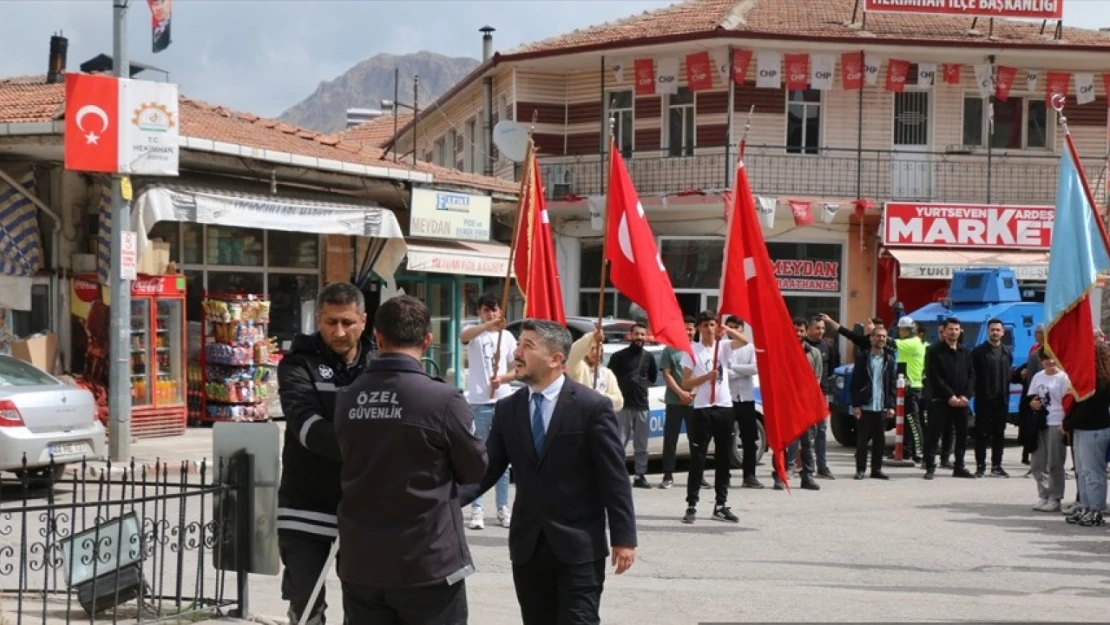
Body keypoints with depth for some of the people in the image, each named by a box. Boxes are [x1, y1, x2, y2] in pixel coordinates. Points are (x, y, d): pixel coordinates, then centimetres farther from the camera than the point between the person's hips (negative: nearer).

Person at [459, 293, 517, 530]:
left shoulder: (507, 337, 8)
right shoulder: (473, 333, -1)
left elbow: (516, 369, 12)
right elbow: (463, 336, -27)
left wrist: (502, 378, -10)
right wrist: (488, 326, -45)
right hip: (478, 403, -3)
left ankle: (503, 508, 13)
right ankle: (477, 509, 1)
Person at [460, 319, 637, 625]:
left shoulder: (593, 406, -8)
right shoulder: (507, 409, 6)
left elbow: (614, 478, -7)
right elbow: (487, 469, 4)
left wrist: (623, 537, -10)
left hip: (579, 546, -5)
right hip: (527, 545, 5)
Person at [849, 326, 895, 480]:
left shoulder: (889, 360, 9)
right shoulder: (863, 358, 2)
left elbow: (892, 384, 8)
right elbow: (855, 383, -1)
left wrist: (891, 406, 0)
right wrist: (855, 405, -8)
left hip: (882, 407, 2)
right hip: (865, 406, -2)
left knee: (880, 440, 5)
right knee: (862, 439, 1)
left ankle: (876, 469, 13)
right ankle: (860, 469, 7)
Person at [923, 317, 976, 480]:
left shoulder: (966, 352, 14)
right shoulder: (935, 351, -1)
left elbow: (971, 375, 9)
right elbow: (934, 377, -8)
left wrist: (966, 396, -7)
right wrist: (950, 396, -14)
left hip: (961, 401, 5)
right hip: (940, 400, -4)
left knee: (962, 435, 7)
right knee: (934, 434, -5)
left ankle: (959, 467, 15)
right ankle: (930, 467, -2)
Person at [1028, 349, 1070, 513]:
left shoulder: (1063, 377, -4)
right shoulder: (1037, 377, 13)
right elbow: (1030, 398, 20)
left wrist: (1065, 424, -15)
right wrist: (1032, 403, -4)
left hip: (1056, 424, -6)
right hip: (1039, 424, 6)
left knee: (1054, 464, -2)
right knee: (1037, 463, 7)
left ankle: (1055, 499, 5)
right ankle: (1043, 496, 18)